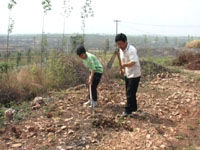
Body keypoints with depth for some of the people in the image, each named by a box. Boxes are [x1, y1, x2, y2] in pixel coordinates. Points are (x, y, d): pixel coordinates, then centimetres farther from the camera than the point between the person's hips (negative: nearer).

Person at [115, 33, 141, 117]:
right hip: (127, 74, 9)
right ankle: (134, 108, 31)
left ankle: (128, 110, 6)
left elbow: (133, 62, -34)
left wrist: (124, 65, -46)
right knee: (129, 92, 17)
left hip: (134, 74, -9)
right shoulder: (121, 50, 4)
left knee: (130, 93, -5)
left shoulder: (131, 50, -23)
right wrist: (122, 69, 0)